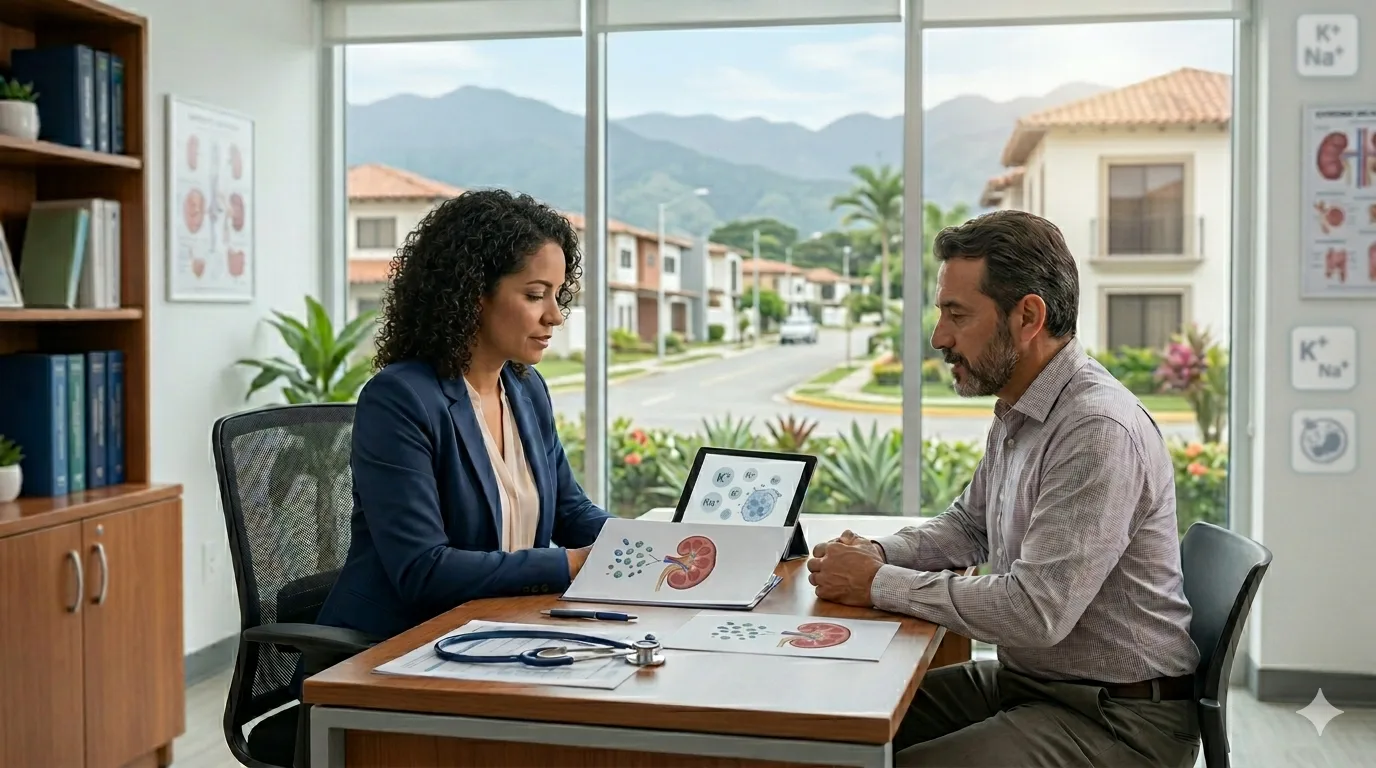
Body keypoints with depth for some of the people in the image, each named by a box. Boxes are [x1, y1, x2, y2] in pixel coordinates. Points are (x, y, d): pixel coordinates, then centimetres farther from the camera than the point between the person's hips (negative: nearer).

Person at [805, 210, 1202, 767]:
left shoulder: (1100, 430, -24)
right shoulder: (1018, 414, 7)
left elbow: (1036, 612, -28)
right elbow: (968, 524, 21)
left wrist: (879, 585, -19)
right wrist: (878, 553, 1)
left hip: (1119, 717, -9)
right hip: (1023, 678, 9)